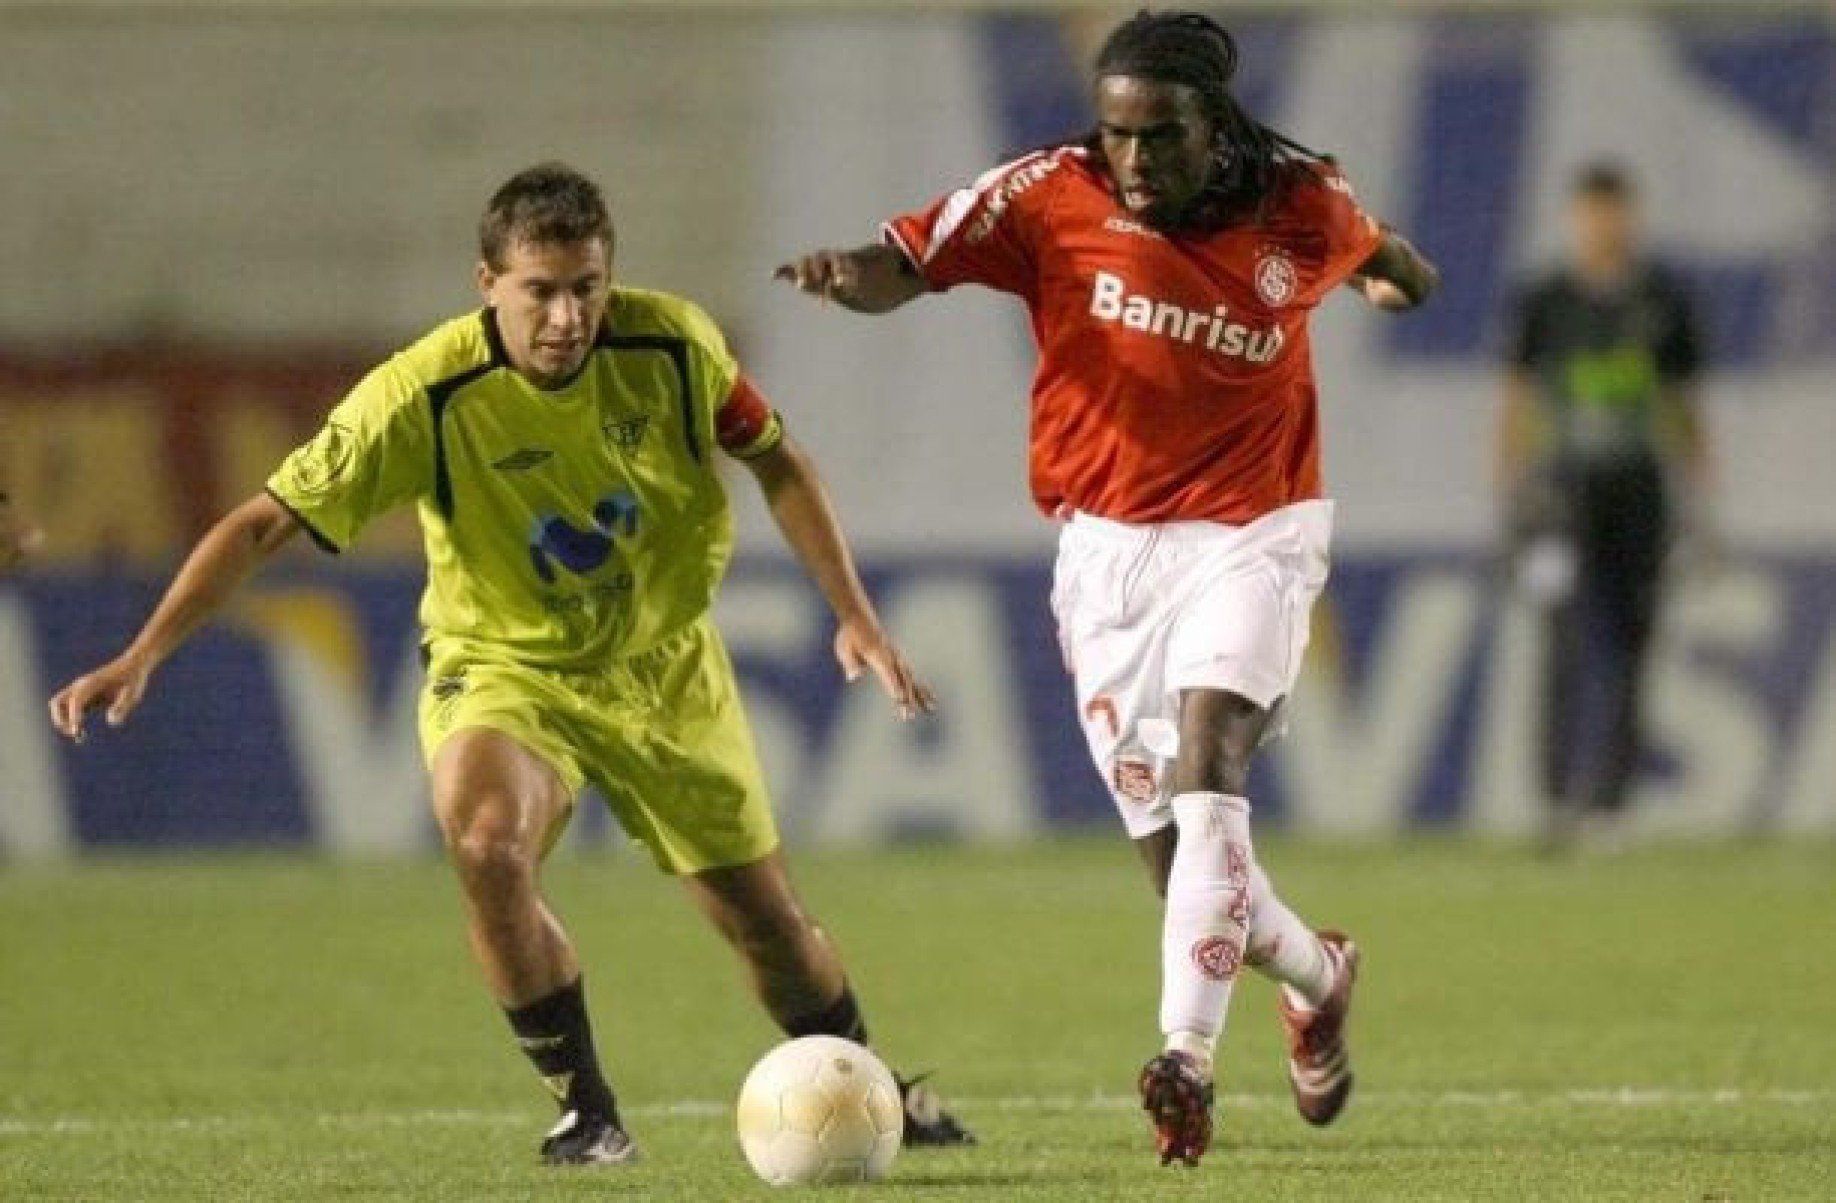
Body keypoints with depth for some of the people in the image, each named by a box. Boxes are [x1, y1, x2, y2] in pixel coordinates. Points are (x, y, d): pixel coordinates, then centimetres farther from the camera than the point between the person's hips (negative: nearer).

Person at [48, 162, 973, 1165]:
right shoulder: (427, 395, -26)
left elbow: (776, 462, 1)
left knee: (764, 916, 9)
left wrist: (854, 616, -3)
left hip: (664, 663, 2)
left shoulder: (672, 345, -18)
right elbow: (268, 521, -24)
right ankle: (584, 1110, -15)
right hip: (502, 665, -2)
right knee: (486, 843, -33)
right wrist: (141, 657, -33)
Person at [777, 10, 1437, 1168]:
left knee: (1206, 778, -26)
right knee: (1177, 848, 5)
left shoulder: (1300, 203, -5)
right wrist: (851, 273, -33)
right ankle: (1316, 978, 36)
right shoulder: (1053, 196, -10)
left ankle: (1188, 1060, -32)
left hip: (1249, 538, -2)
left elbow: (1367, 245, 20)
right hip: (1108, 547, 2)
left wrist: (1398, 272, 5)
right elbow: (908, 262, -17)